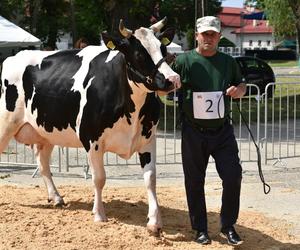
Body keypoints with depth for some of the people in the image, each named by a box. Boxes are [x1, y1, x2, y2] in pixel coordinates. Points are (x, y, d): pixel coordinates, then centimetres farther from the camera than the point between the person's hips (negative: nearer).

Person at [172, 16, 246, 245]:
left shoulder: (228, 62, 7)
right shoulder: (184, 61, -4)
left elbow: (241, 84, 19)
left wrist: (239, 90, -3)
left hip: (223, 131, 2)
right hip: (193, 132, -2)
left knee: (233, 177, -1)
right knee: (194, 181, 7)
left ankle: (228, 227, 17)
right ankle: (200, 229, 23)